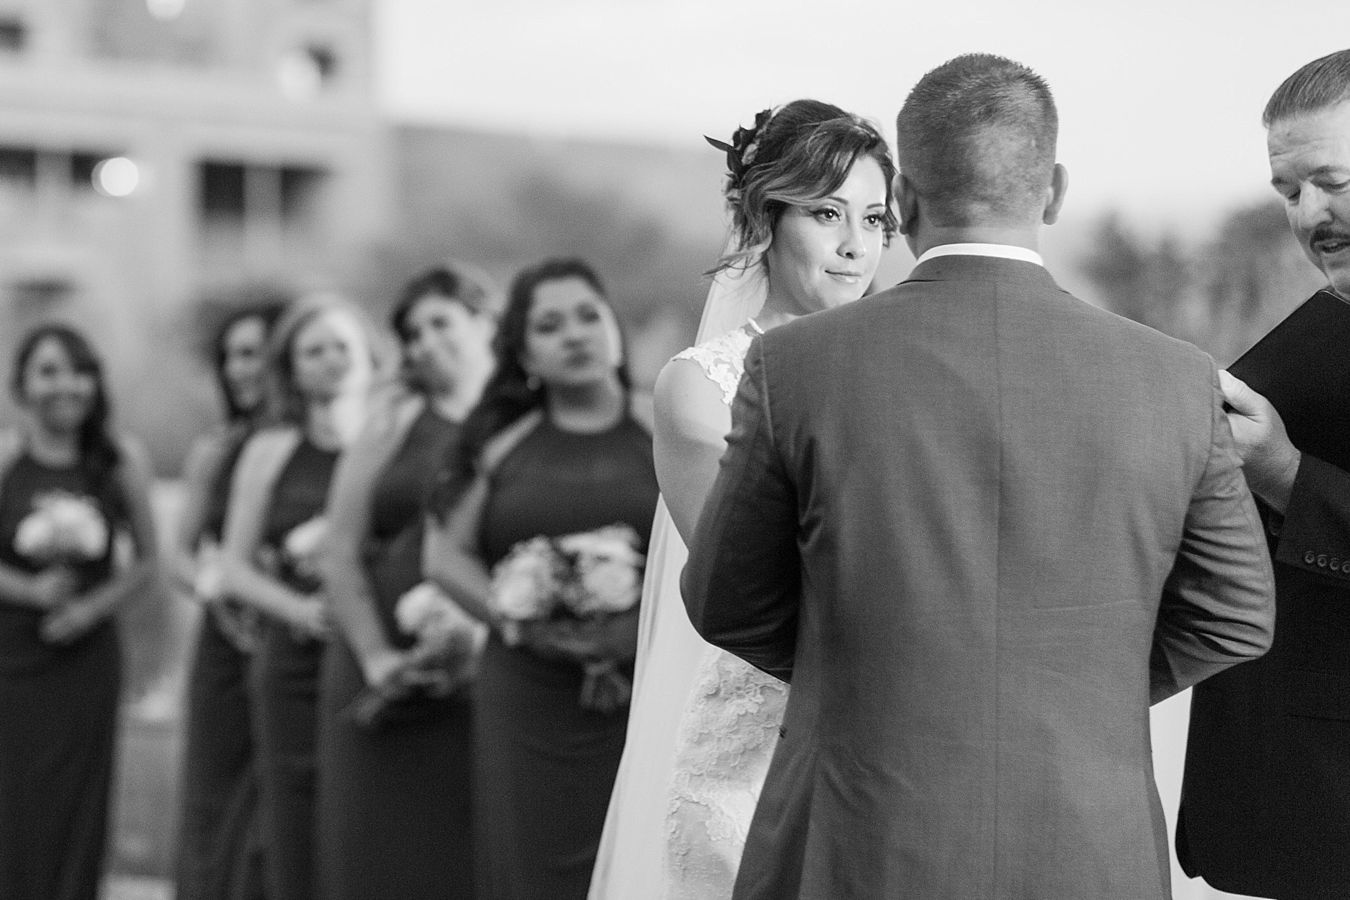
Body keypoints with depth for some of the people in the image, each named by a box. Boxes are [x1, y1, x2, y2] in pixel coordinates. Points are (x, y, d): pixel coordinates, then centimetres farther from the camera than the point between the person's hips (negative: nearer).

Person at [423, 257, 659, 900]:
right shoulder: (502, 444, 10)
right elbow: (445, 554, 10)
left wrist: (646, 623, -12)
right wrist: (513, 617, -5)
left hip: (649, 695, -1)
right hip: (529, 701, 1)